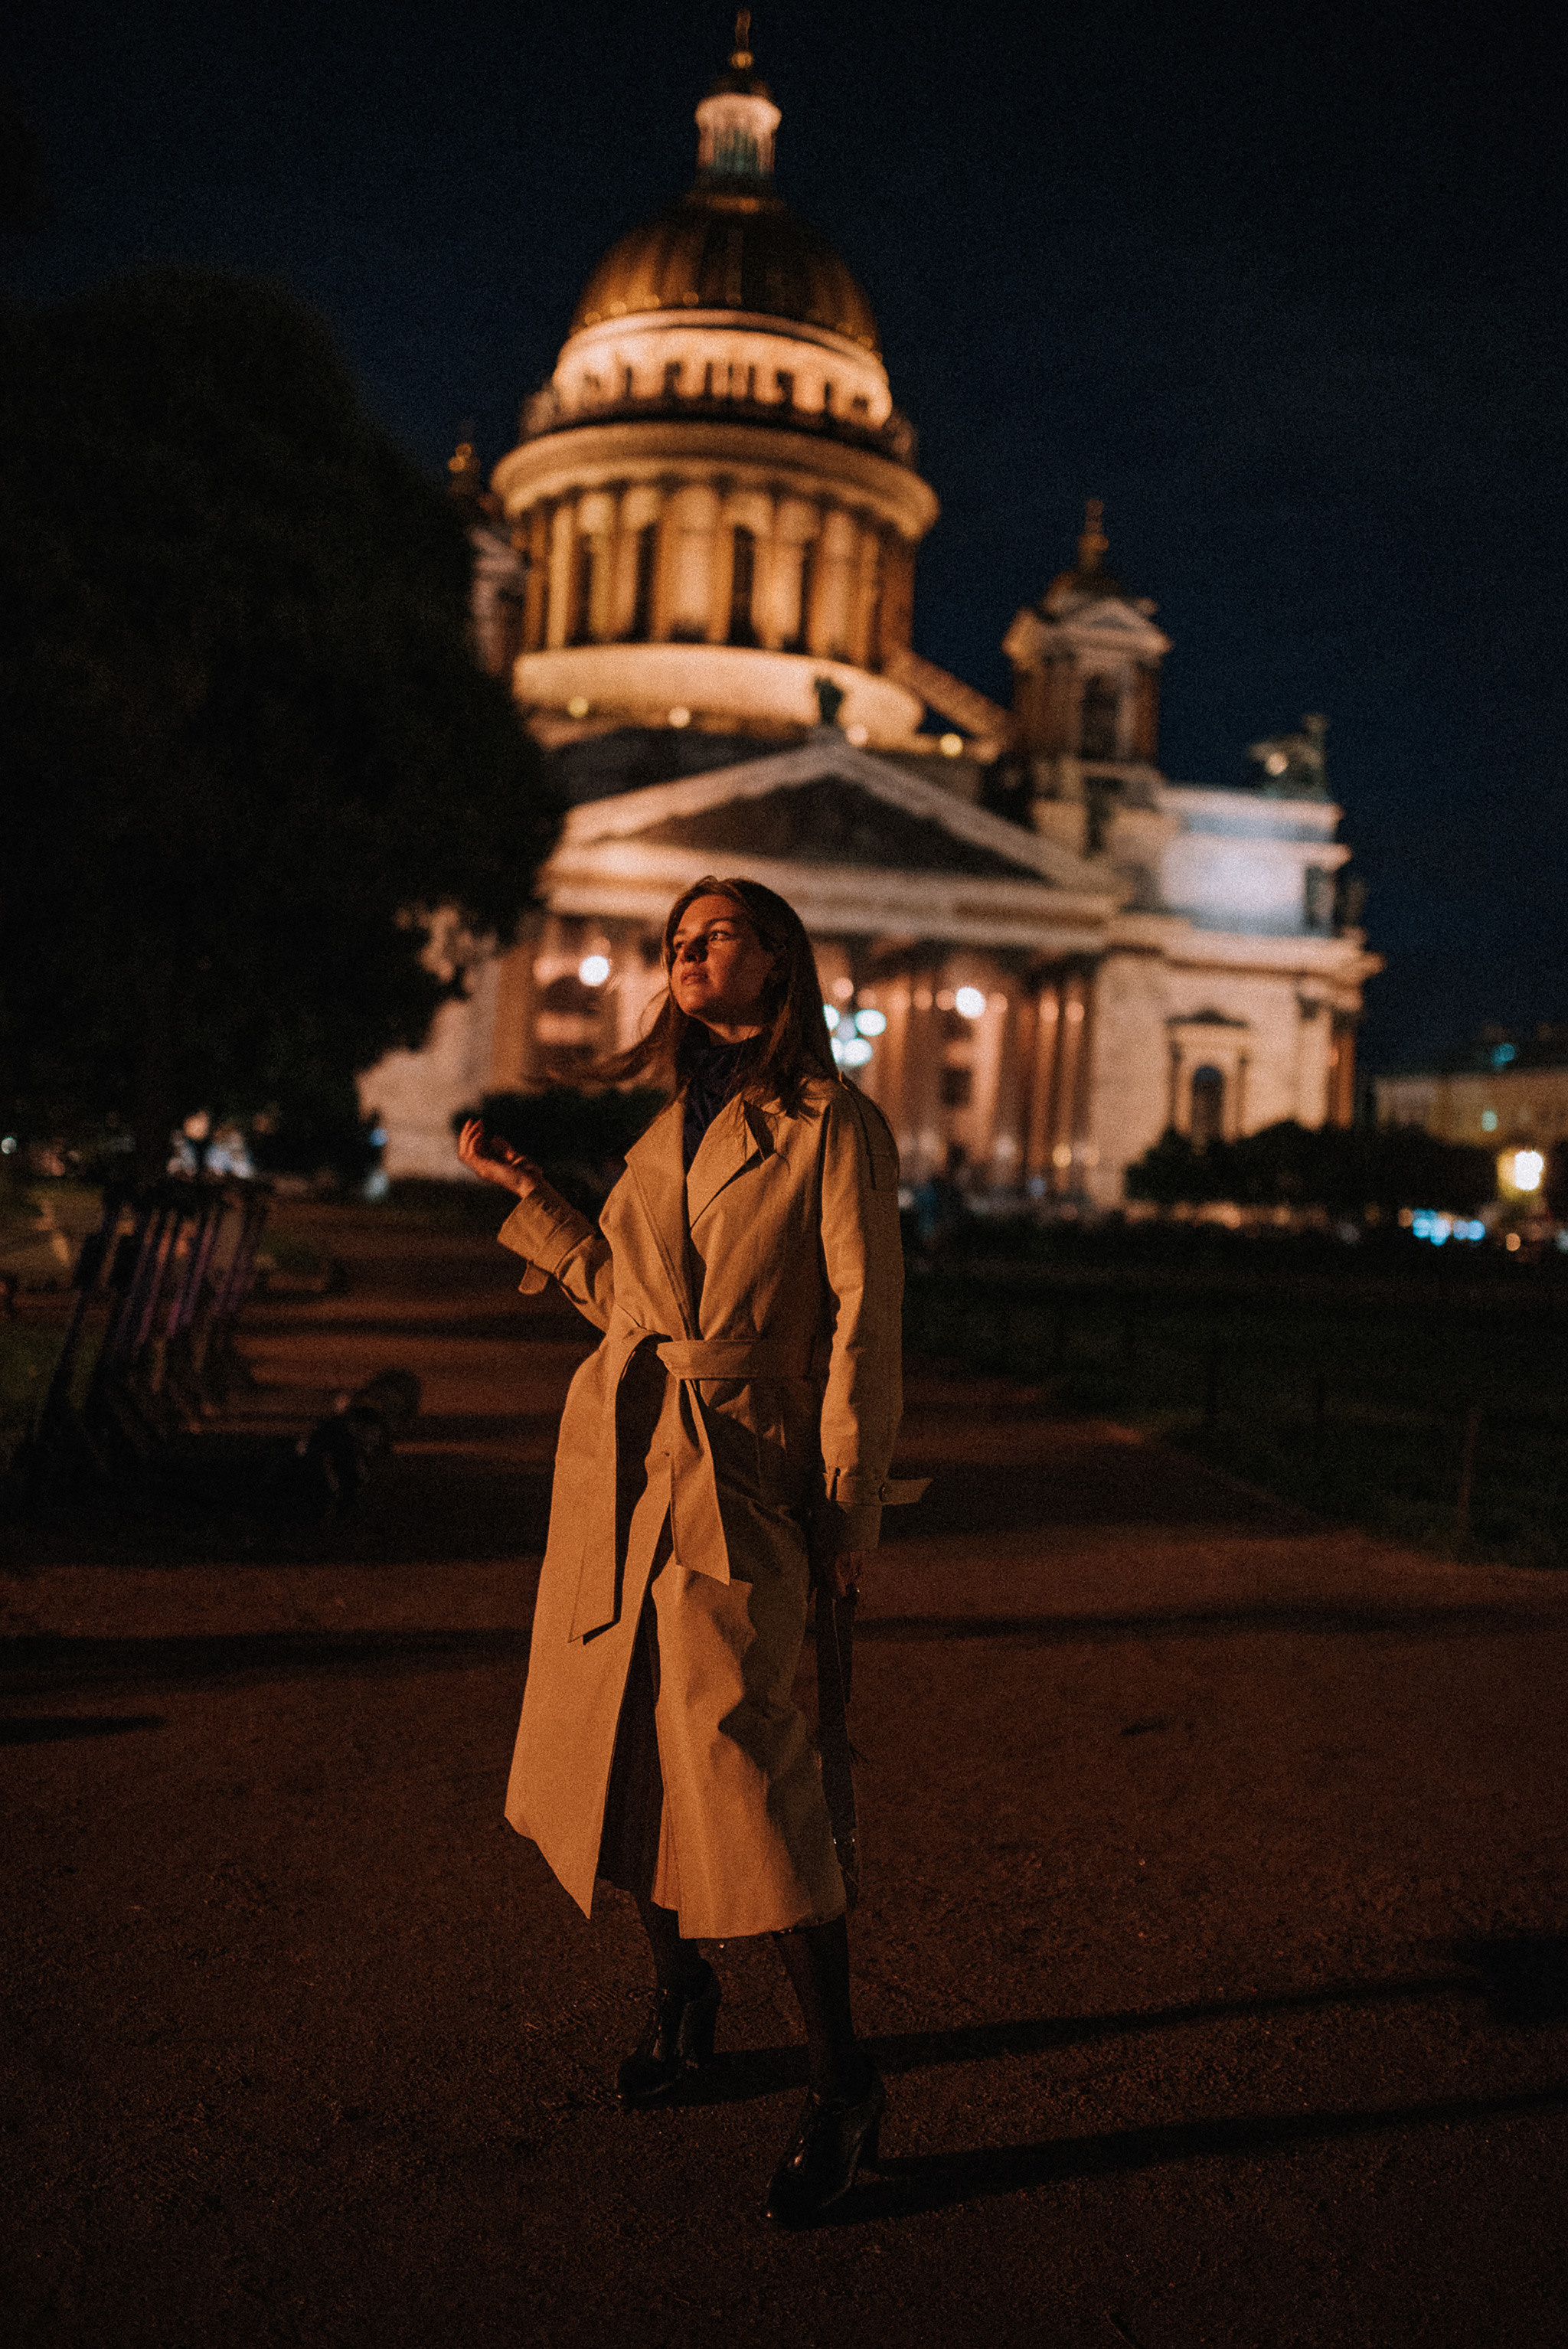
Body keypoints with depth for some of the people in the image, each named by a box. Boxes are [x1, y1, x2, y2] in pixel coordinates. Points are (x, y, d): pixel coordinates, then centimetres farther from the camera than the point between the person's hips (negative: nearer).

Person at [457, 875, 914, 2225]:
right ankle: (682, 2000, 34)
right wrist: (525, 1192, 19)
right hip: (614, 1457, 7)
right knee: (619, 1735, 11)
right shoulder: (667, 1129, 15)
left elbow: (864, 1330, -6)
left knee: (738, 1753, -10)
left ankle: (842, 2082, 7)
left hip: (740, 1476, -6)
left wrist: (849, 1510, -8)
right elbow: (622, 1293, 15)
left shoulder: (835, 1129, -4)